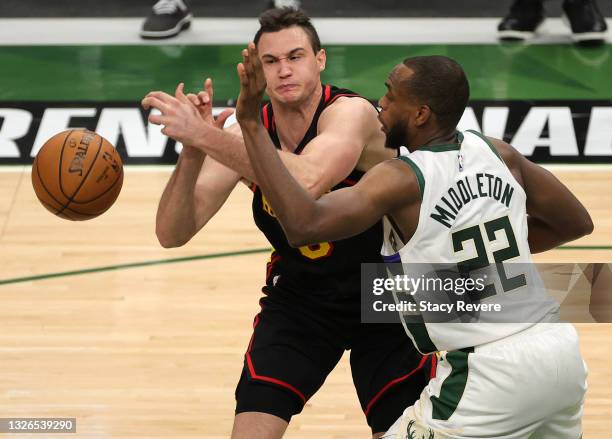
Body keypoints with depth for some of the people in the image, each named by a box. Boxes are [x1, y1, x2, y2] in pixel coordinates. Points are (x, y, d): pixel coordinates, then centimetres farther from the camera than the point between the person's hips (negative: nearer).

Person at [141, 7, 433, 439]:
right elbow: (172, 234, -18)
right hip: (298, 294, 3)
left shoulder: (351, 113, -26)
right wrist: (192, 149, -34)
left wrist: (205, 135, -50)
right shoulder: (246, 134, -12)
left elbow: (305, 183, -48)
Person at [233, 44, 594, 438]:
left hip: (491, 374, -7)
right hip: (562, 351, 7)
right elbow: (577, 223, 17)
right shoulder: (499, 154, 4)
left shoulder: (402, 179, -15)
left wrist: (251, 123, -25)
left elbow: (304, 225, -29)